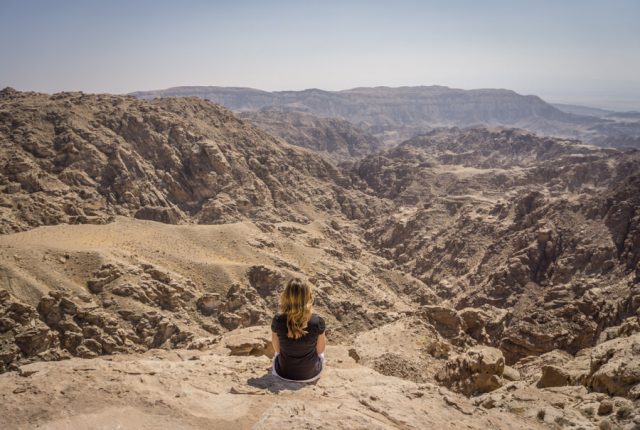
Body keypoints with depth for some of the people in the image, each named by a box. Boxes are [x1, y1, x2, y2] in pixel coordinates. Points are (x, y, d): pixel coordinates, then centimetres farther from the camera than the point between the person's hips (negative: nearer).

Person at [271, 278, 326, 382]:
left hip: (283, 373, 1)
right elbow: (320, 350, -8)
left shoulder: (278, 320, -23)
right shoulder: (317, 322, -25)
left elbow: (277, 349, -5)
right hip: (310, 374, -1)